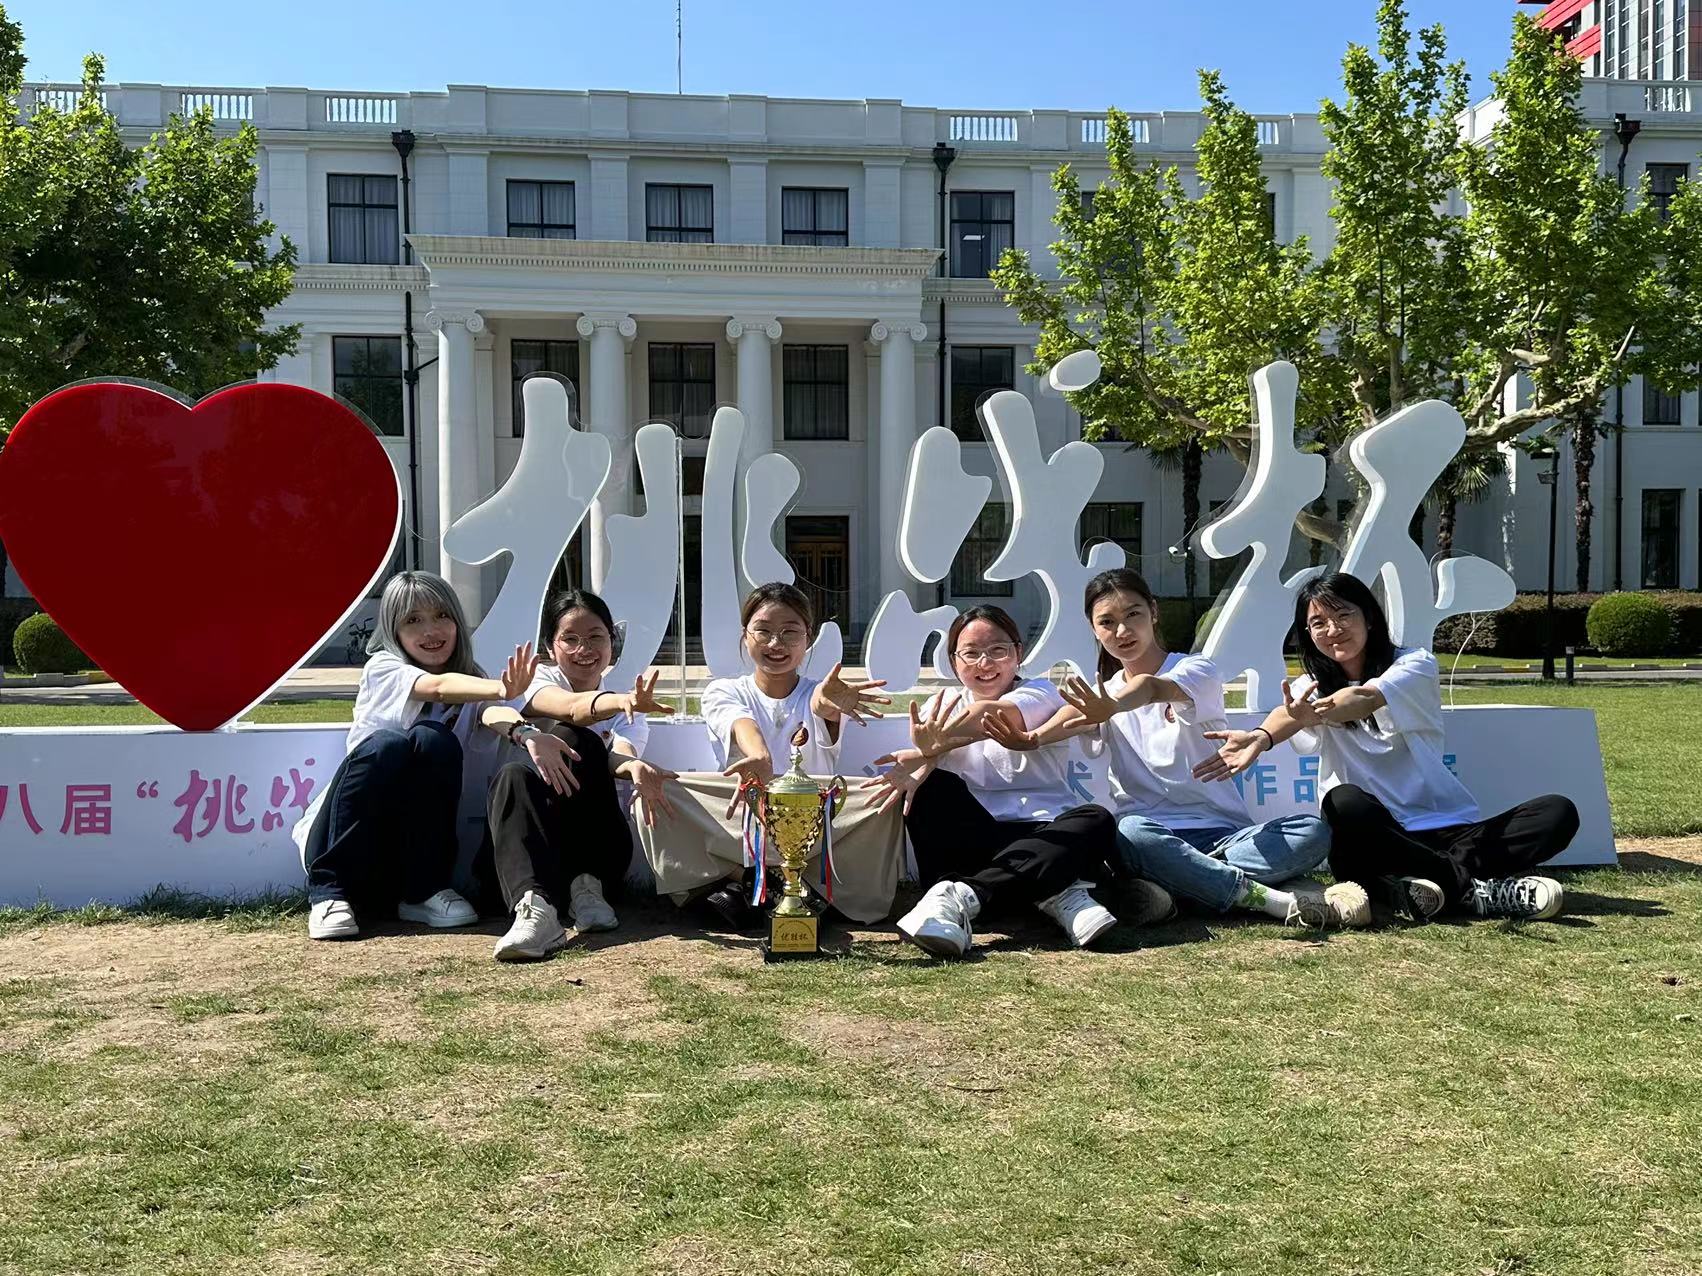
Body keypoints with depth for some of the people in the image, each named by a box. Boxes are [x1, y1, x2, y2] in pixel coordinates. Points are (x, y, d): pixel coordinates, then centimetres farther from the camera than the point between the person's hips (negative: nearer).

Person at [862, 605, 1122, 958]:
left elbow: (992, 715, -22)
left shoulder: (1039, 693, 2)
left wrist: (929, 750, -36)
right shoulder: (943, 705, 13)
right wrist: (926, 758, -35)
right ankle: (1054, 892, -30)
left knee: (1096, 821, -30)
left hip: (1044, 834, -2)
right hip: (977, 835, 2)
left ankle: (960, 895, -41)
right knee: (930, 787, -23)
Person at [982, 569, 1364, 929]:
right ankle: (1281, 902, -36)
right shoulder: (1104, 693, 15)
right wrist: (1032, 738, -36)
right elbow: (1078, 714, -11)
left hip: (1222, 831, 0)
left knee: (1314, 833, -26)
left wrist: (1113, 707, -48)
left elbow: (1152, 688, -24)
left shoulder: (1197, 671, 2)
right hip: (1152, 830, 1)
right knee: (1131, 833, -37)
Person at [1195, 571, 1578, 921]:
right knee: (1346, 803, -34)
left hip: (1448, 830, 1)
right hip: (1374, 838, -1)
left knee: (1558, 812, -20)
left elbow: (1364, 699, -22)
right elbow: (1289, 714, -19)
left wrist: (1315, 714, -45)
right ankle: (1473, 886, -30)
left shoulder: (1416, 664, 3)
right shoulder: (1312, 687, 8)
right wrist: (1261, 737, -45)